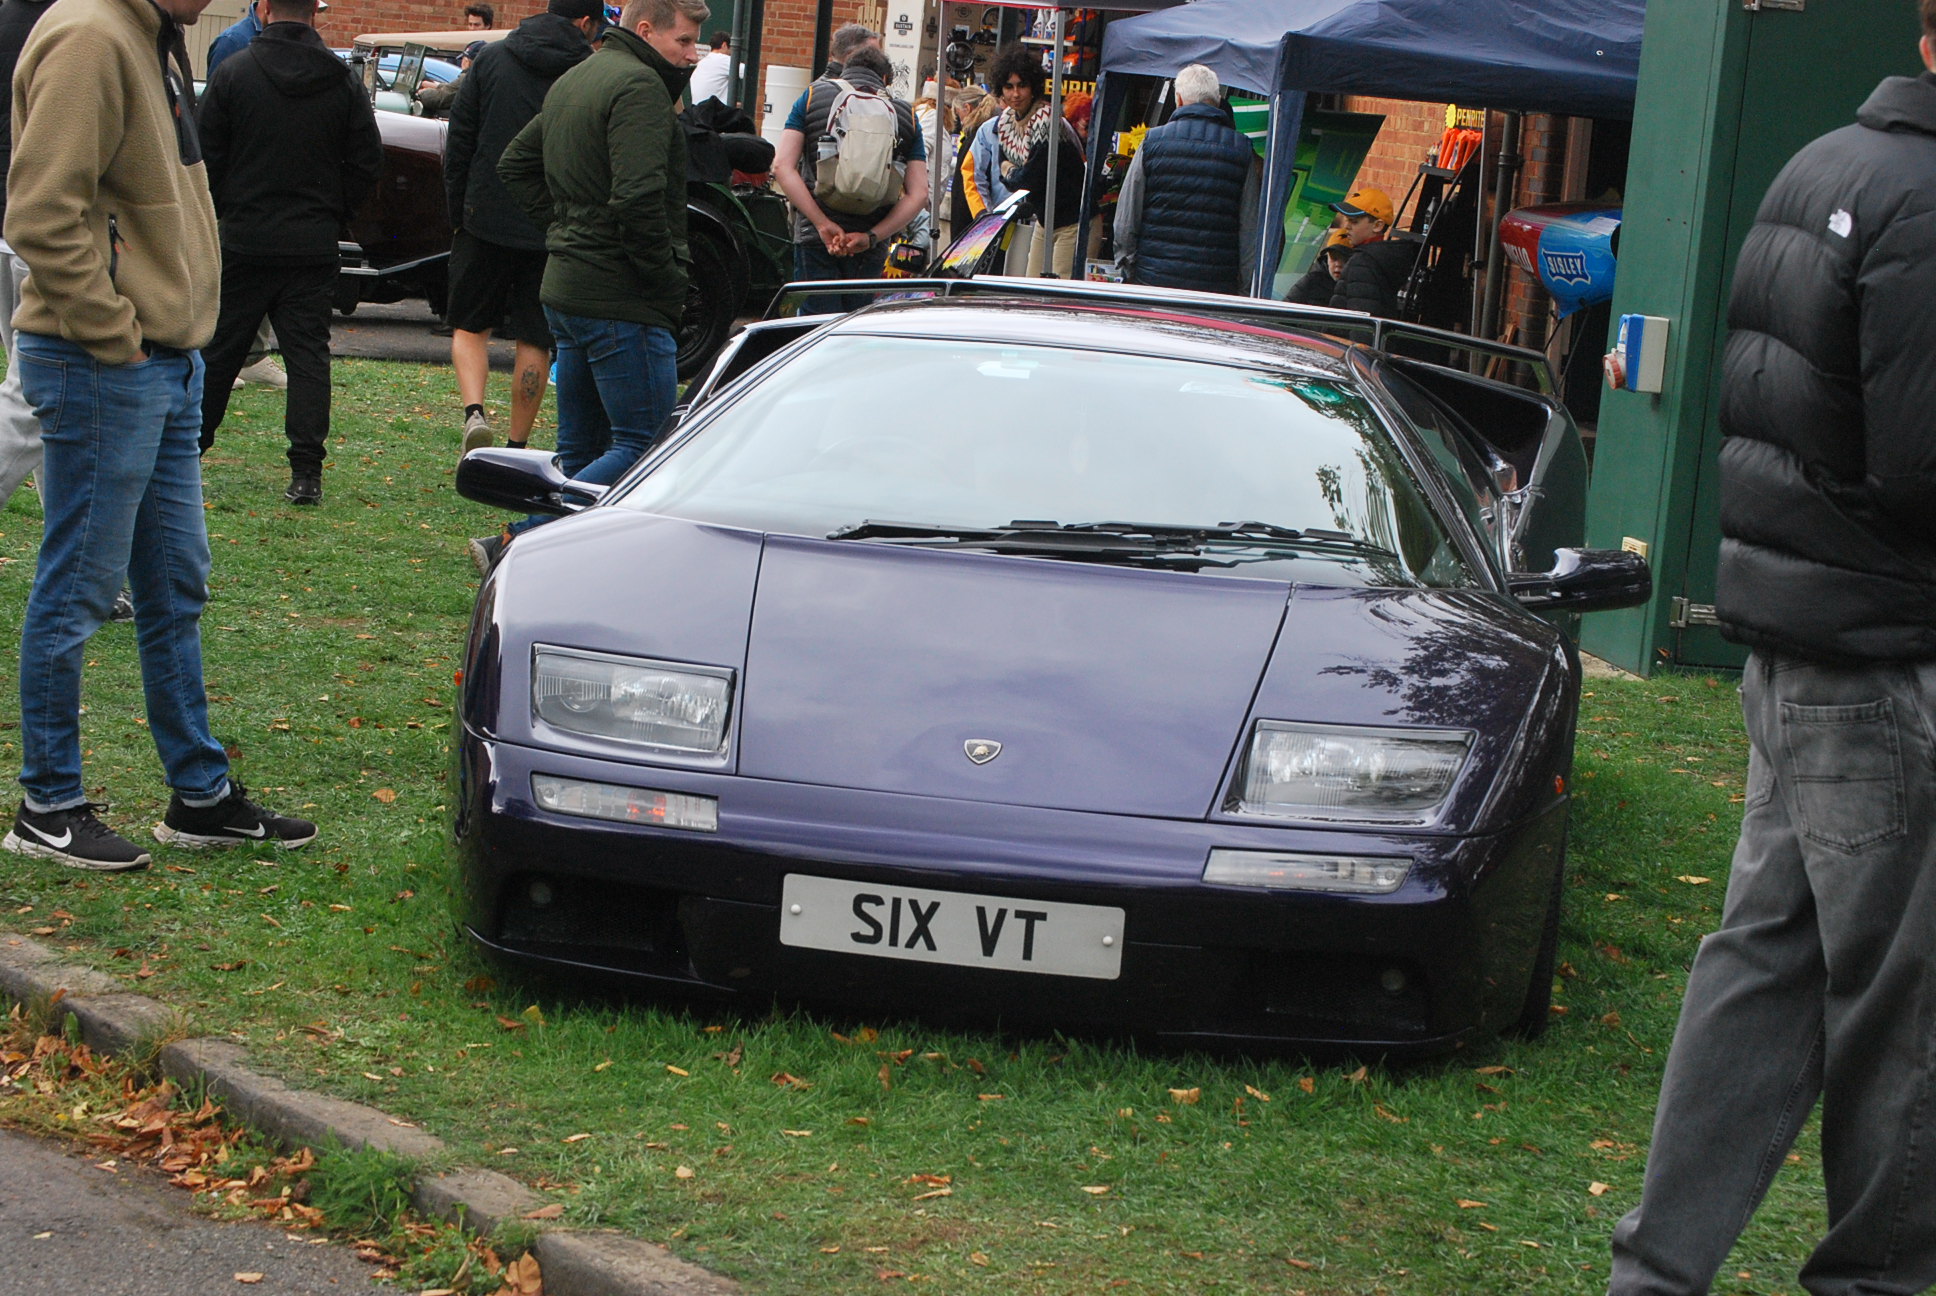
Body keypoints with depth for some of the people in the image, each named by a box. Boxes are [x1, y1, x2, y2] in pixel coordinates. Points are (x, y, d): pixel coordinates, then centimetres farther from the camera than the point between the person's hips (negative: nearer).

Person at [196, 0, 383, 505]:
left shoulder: (233, 73, -5)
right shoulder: (343, 82, -2)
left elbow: (207, 159, -2)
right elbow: (367, 160, 1)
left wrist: (224, 212, 12)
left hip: (244, 242, -1)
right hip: (314, 246, 1)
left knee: (217, 351, 10)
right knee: (308, 354, 2)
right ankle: (306, 472, -4)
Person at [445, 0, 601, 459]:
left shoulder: (492, 57, 2)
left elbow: (458, 142, 3)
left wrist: (457, 212, 10)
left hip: (487, 219, 1)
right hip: (555, 231, -1)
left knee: (470, 325, 14)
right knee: (534, 340, 9)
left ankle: (474, 412, -9)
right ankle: (516, 449, 11)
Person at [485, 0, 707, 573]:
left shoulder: (573, 80, 17)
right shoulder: (639, 86, -14)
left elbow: (516, 164, 28)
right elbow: (638, 200, -25)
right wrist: (668, 282, -15)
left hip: (565, 289, 10)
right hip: (623, 301, -10)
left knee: (582, 445, 14)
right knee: (644, 445, -9)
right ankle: (516, 546, -16)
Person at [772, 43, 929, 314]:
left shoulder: (813, 96, 10)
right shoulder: (905, 114, 13)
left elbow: (783, 166, -4)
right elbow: (918, 194, 2)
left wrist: (823, 224, -10)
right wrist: (871, 237, -5)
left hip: (815, 238, -2)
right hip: (871, 249, 2)